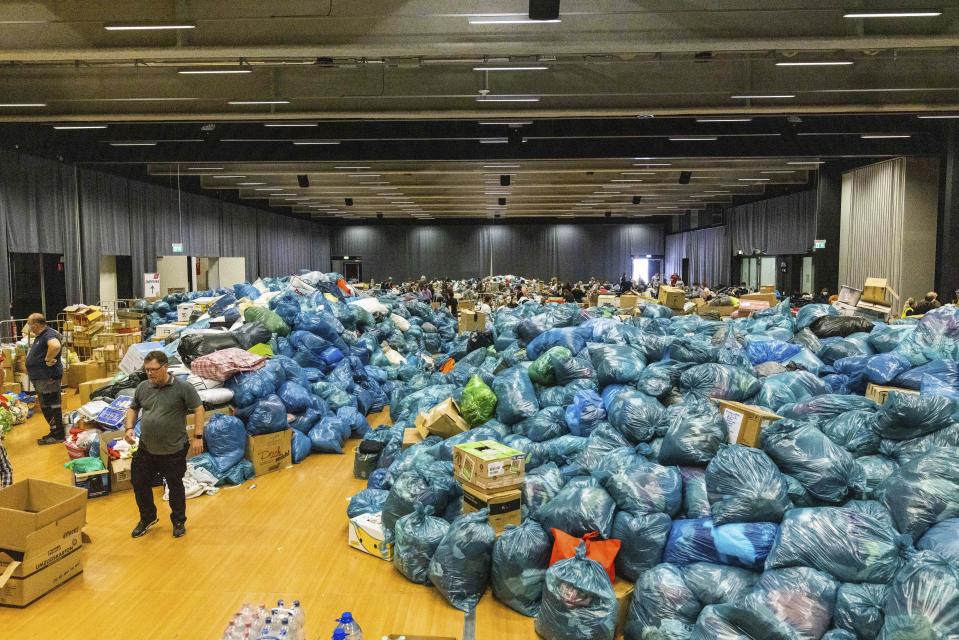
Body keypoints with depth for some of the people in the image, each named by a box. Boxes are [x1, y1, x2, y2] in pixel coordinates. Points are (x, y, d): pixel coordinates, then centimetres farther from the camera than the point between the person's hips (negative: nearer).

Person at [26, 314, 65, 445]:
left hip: (47, 378, -11)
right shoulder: (40, 336, 15)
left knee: (51, 406, -4)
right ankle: (55, 432, 26)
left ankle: (59, 435, 2)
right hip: (40, 377, 11)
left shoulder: (49, 334, -19)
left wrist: (48, 360, -28)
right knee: (46, 407, 17)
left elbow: (56, 346, -42)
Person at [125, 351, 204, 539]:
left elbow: (199, 410, -12)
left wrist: (198, 437, -17)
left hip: (174, 451, -5)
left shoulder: (183, 388, -15)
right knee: (139, 484, 13)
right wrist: (129, 428, -2)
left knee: (175, 487, 11)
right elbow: (133, 409, 15)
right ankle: (148, 518, 37)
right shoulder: (142, 387, 1)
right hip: (145, 449, 5)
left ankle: (179, 521, 31)